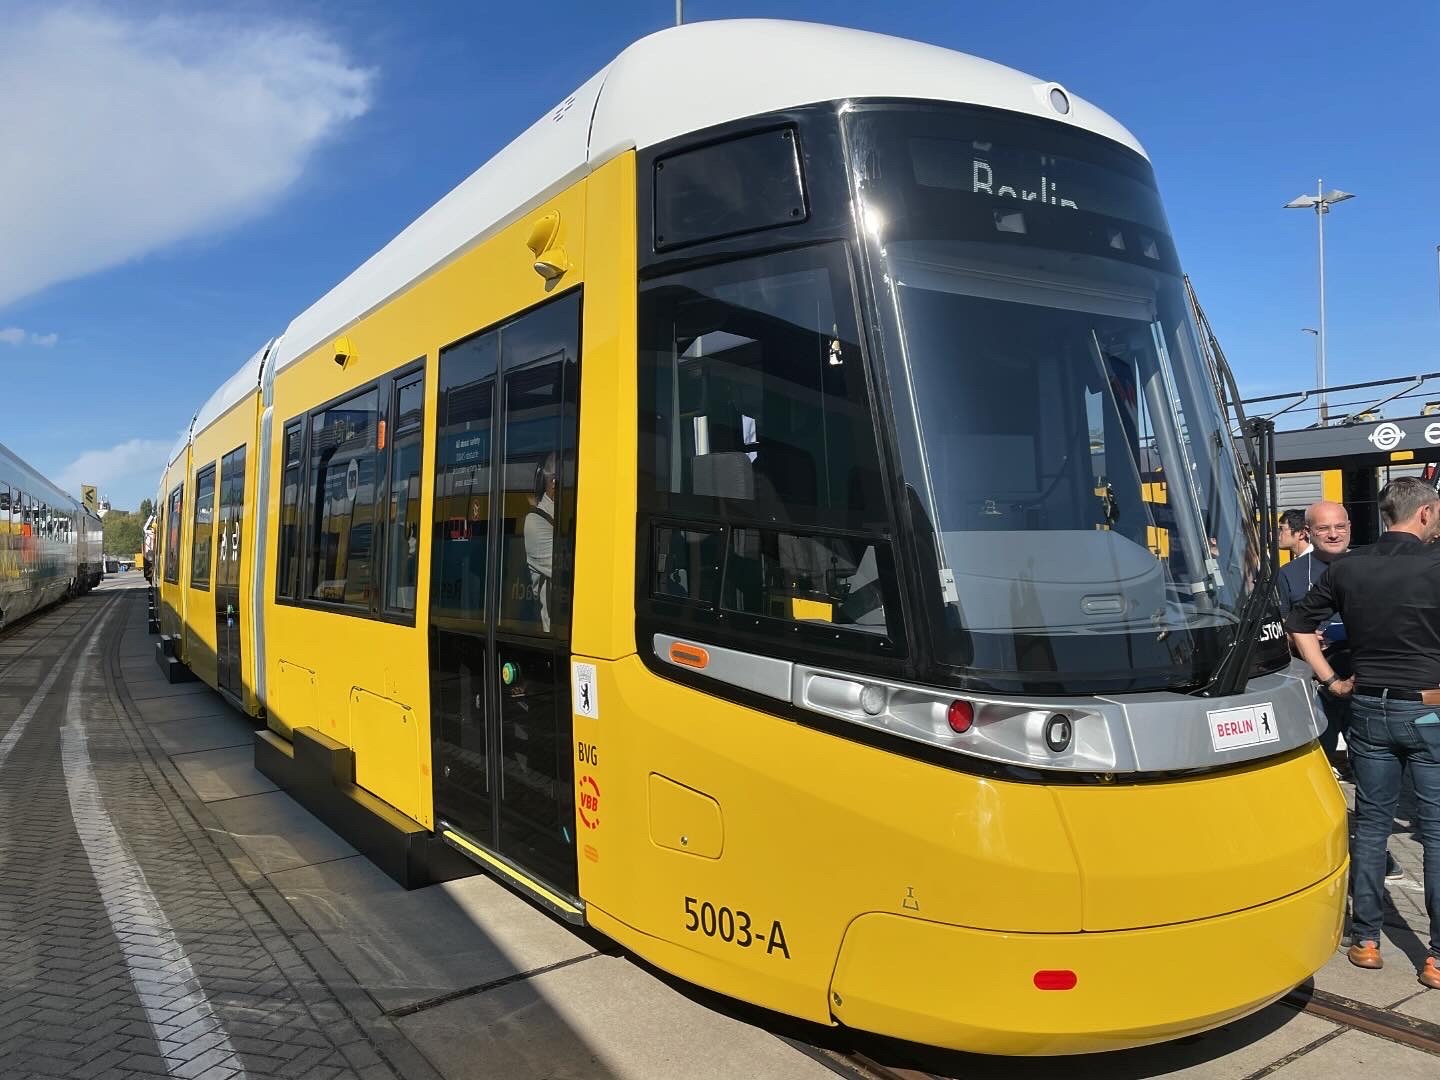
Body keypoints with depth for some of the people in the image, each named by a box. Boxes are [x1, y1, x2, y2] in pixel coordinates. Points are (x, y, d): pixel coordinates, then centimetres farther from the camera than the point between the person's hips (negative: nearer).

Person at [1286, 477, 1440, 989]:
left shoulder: (1346, 568, 1)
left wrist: (1332, 680, 9)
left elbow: (1298, 625, 5)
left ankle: (1366, 941, 18)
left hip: (1370, 709, 4)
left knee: (1371, 823, 12)